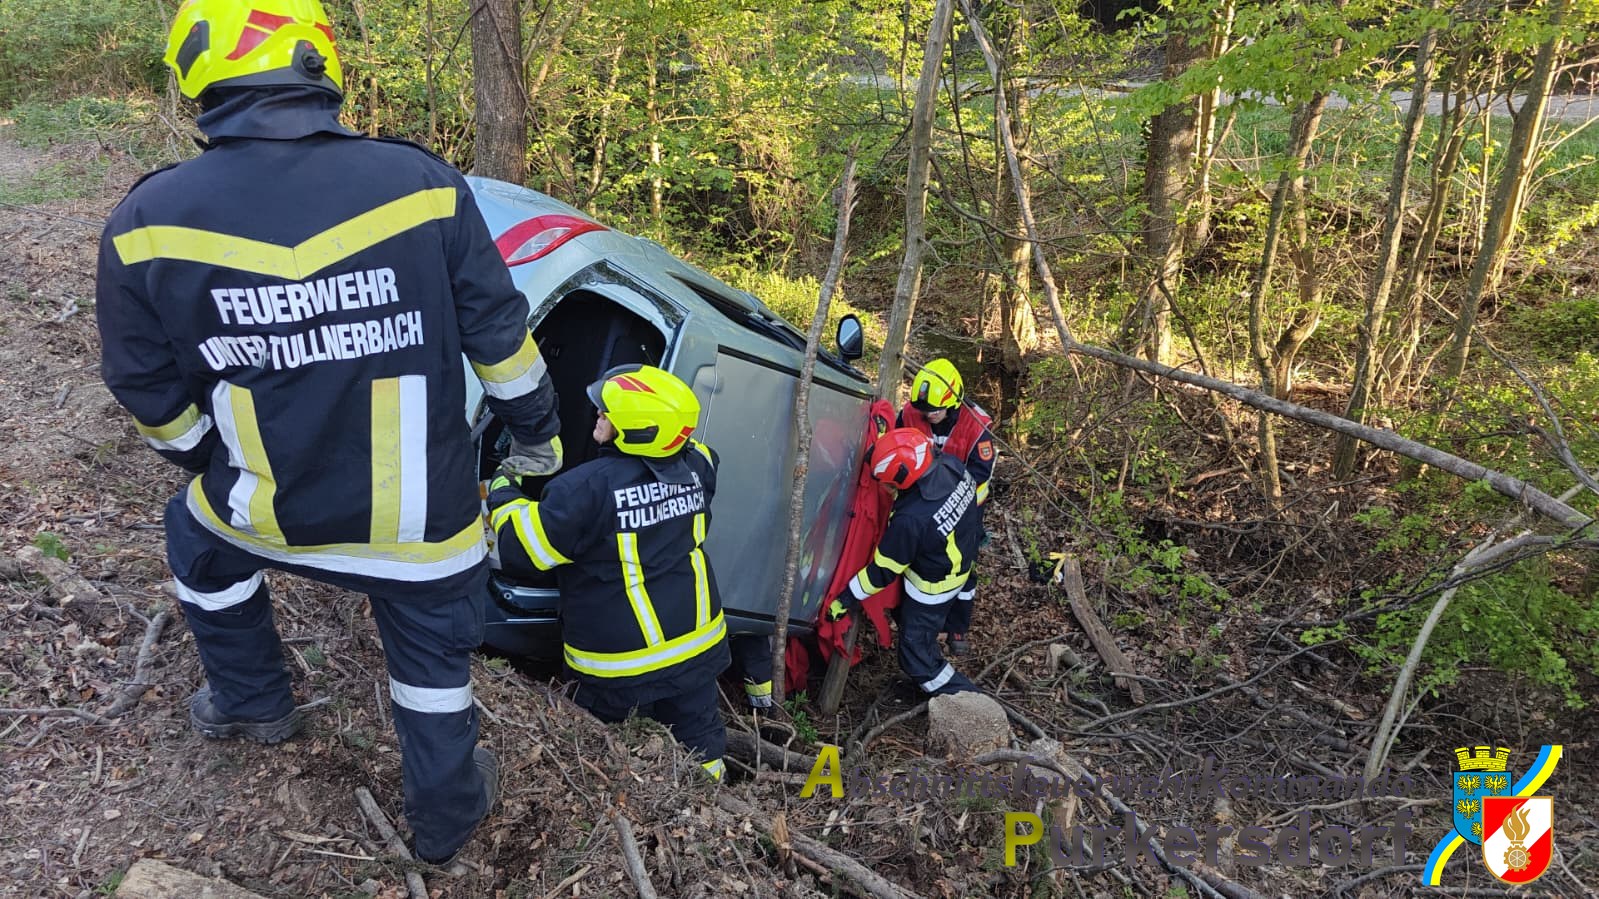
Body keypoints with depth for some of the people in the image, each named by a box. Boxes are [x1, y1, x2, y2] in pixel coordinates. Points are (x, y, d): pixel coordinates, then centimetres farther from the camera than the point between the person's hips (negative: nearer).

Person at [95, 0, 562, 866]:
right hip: (422, 518, -1)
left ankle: (251, 700, 53)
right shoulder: (421, 183, -15)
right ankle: (446, 813, 41)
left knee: (197, 536, 35)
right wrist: (538, 431, 11)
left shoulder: (146, 224, -13)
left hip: (266, 510, 1)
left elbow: (152, 392, 0)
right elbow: (499, 336, -6)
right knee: (432, 659, 21)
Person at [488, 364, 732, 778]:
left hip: (621, 664, -5)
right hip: (697, 645, 5)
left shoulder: (587, 489, -25)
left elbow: (521, 550, -15)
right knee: (698, 738, 18)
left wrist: (503, 493, 0)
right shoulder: (695, 467, -8)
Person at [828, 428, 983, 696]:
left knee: (917, 656, 10)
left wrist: (845, 600, -13)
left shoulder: (911, 520, -40)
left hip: (932, 588, -8)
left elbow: (883, 571, -27)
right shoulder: (952, 466, -22)